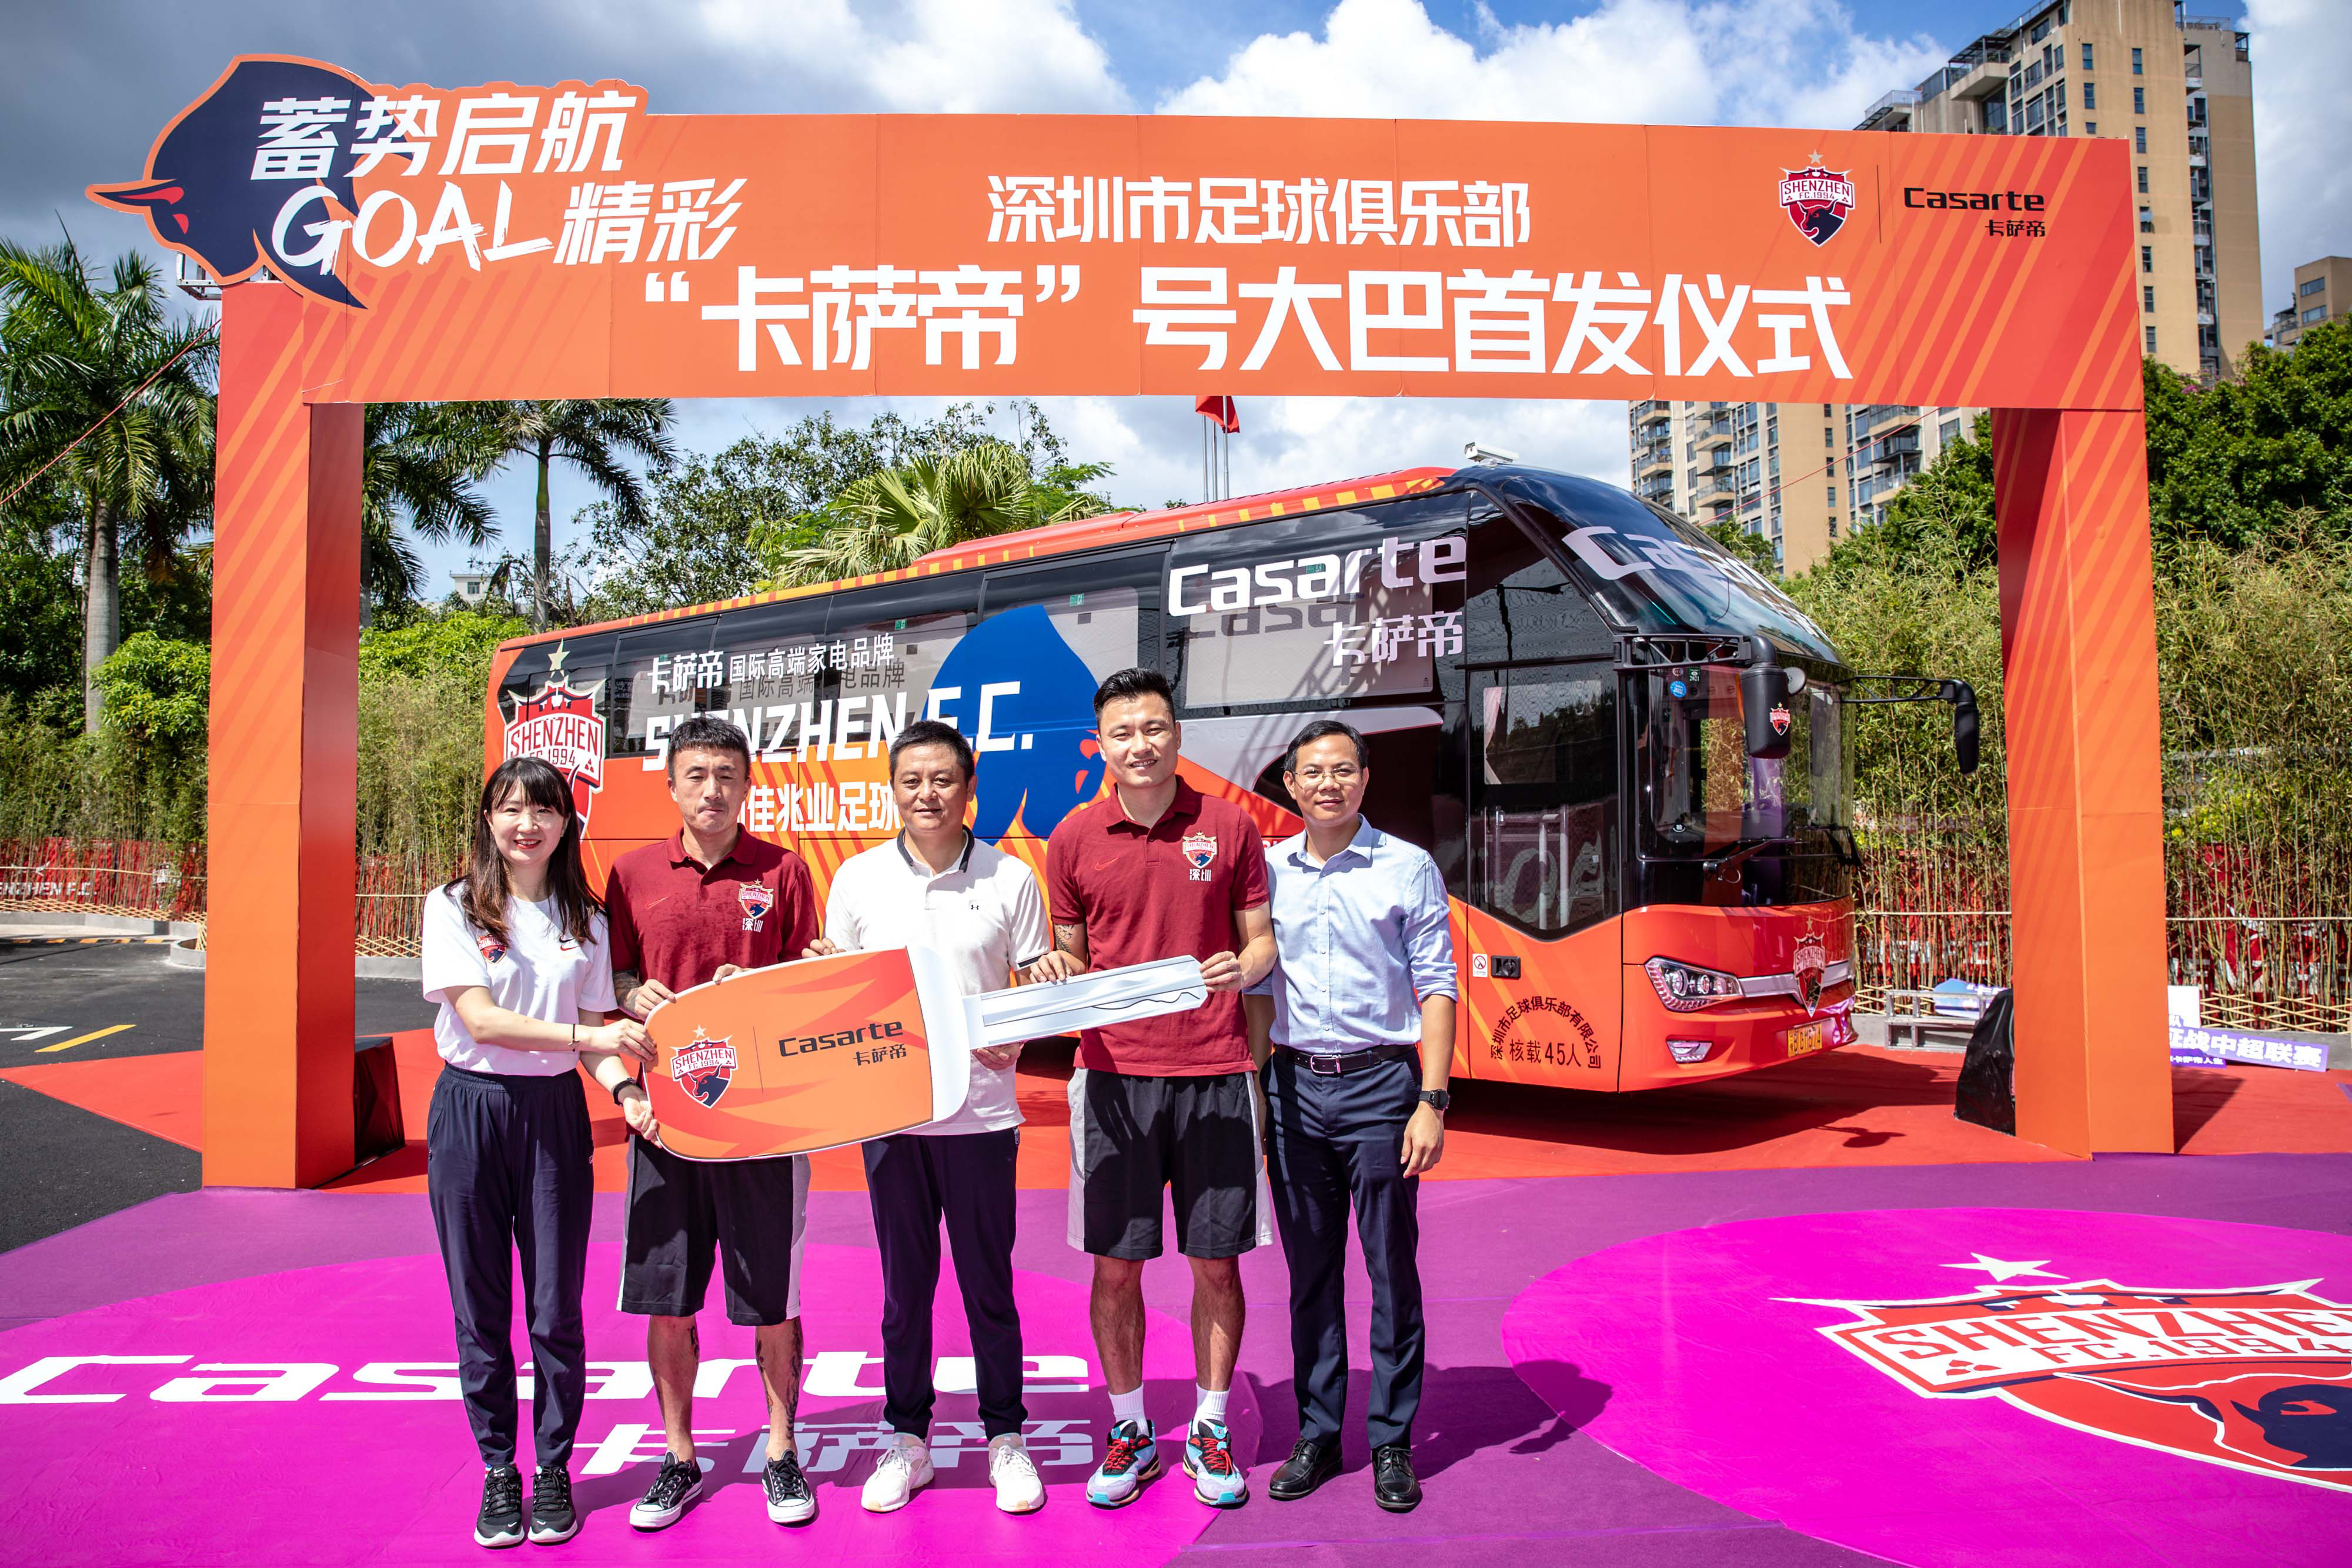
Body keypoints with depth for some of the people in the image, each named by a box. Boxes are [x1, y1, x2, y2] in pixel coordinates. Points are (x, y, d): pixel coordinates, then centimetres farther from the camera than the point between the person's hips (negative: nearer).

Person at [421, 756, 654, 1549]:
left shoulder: (585, 919, 6)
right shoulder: (453, 906, -3)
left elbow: (597, 1029, 7)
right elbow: (478, 1016, -14)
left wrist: (624, 1082, -13)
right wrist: (588, 1037, -23)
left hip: (554, 1112, 2)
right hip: (470, 1108, -1)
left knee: (557, 1308, 5)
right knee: (481, 1308, 8)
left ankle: (554, 1468, 22)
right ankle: (498, 1472, 24)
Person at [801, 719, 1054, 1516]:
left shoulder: (1010, 879, 0)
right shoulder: (857, 878, 4)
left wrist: (1013, 1038, -16)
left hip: (982, 1111, -1)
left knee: (989, 1283, 7)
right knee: (905, 1284, 11)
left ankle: (1005, 1436, 24)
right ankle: (907, 1439, 27)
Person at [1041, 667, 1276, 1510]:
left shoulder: (1228, 825, 2)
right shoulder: (1074, 839, 3)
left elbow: (1262, 937, 8)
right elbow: (1072, 954, 12)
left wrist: (1242, 967, -14)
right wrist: (1058, 971, -10)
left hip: (1213, 1072, 0)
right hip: (1115, 1072, 1)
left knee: (1217, 1260, 7)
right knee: (1115, 1262, 7)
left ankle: (1210, 1430, 26)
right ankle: (1130, 1430, 26)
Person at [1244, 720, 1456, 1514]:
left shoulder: (1408, 867, -1)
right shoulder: (1269, 870, 7)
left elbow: (1436, 988, -2)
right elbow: (1258, 987, 12)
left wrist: (1431, 1101, -9)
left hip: (1379, 1083, -2)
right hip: (1294, 1085, 3)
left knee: (1392, 1269, 3)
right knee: (1310, 1271, 10)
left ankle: (1392, 1442, 16)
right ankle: (1317, 1434, 21)